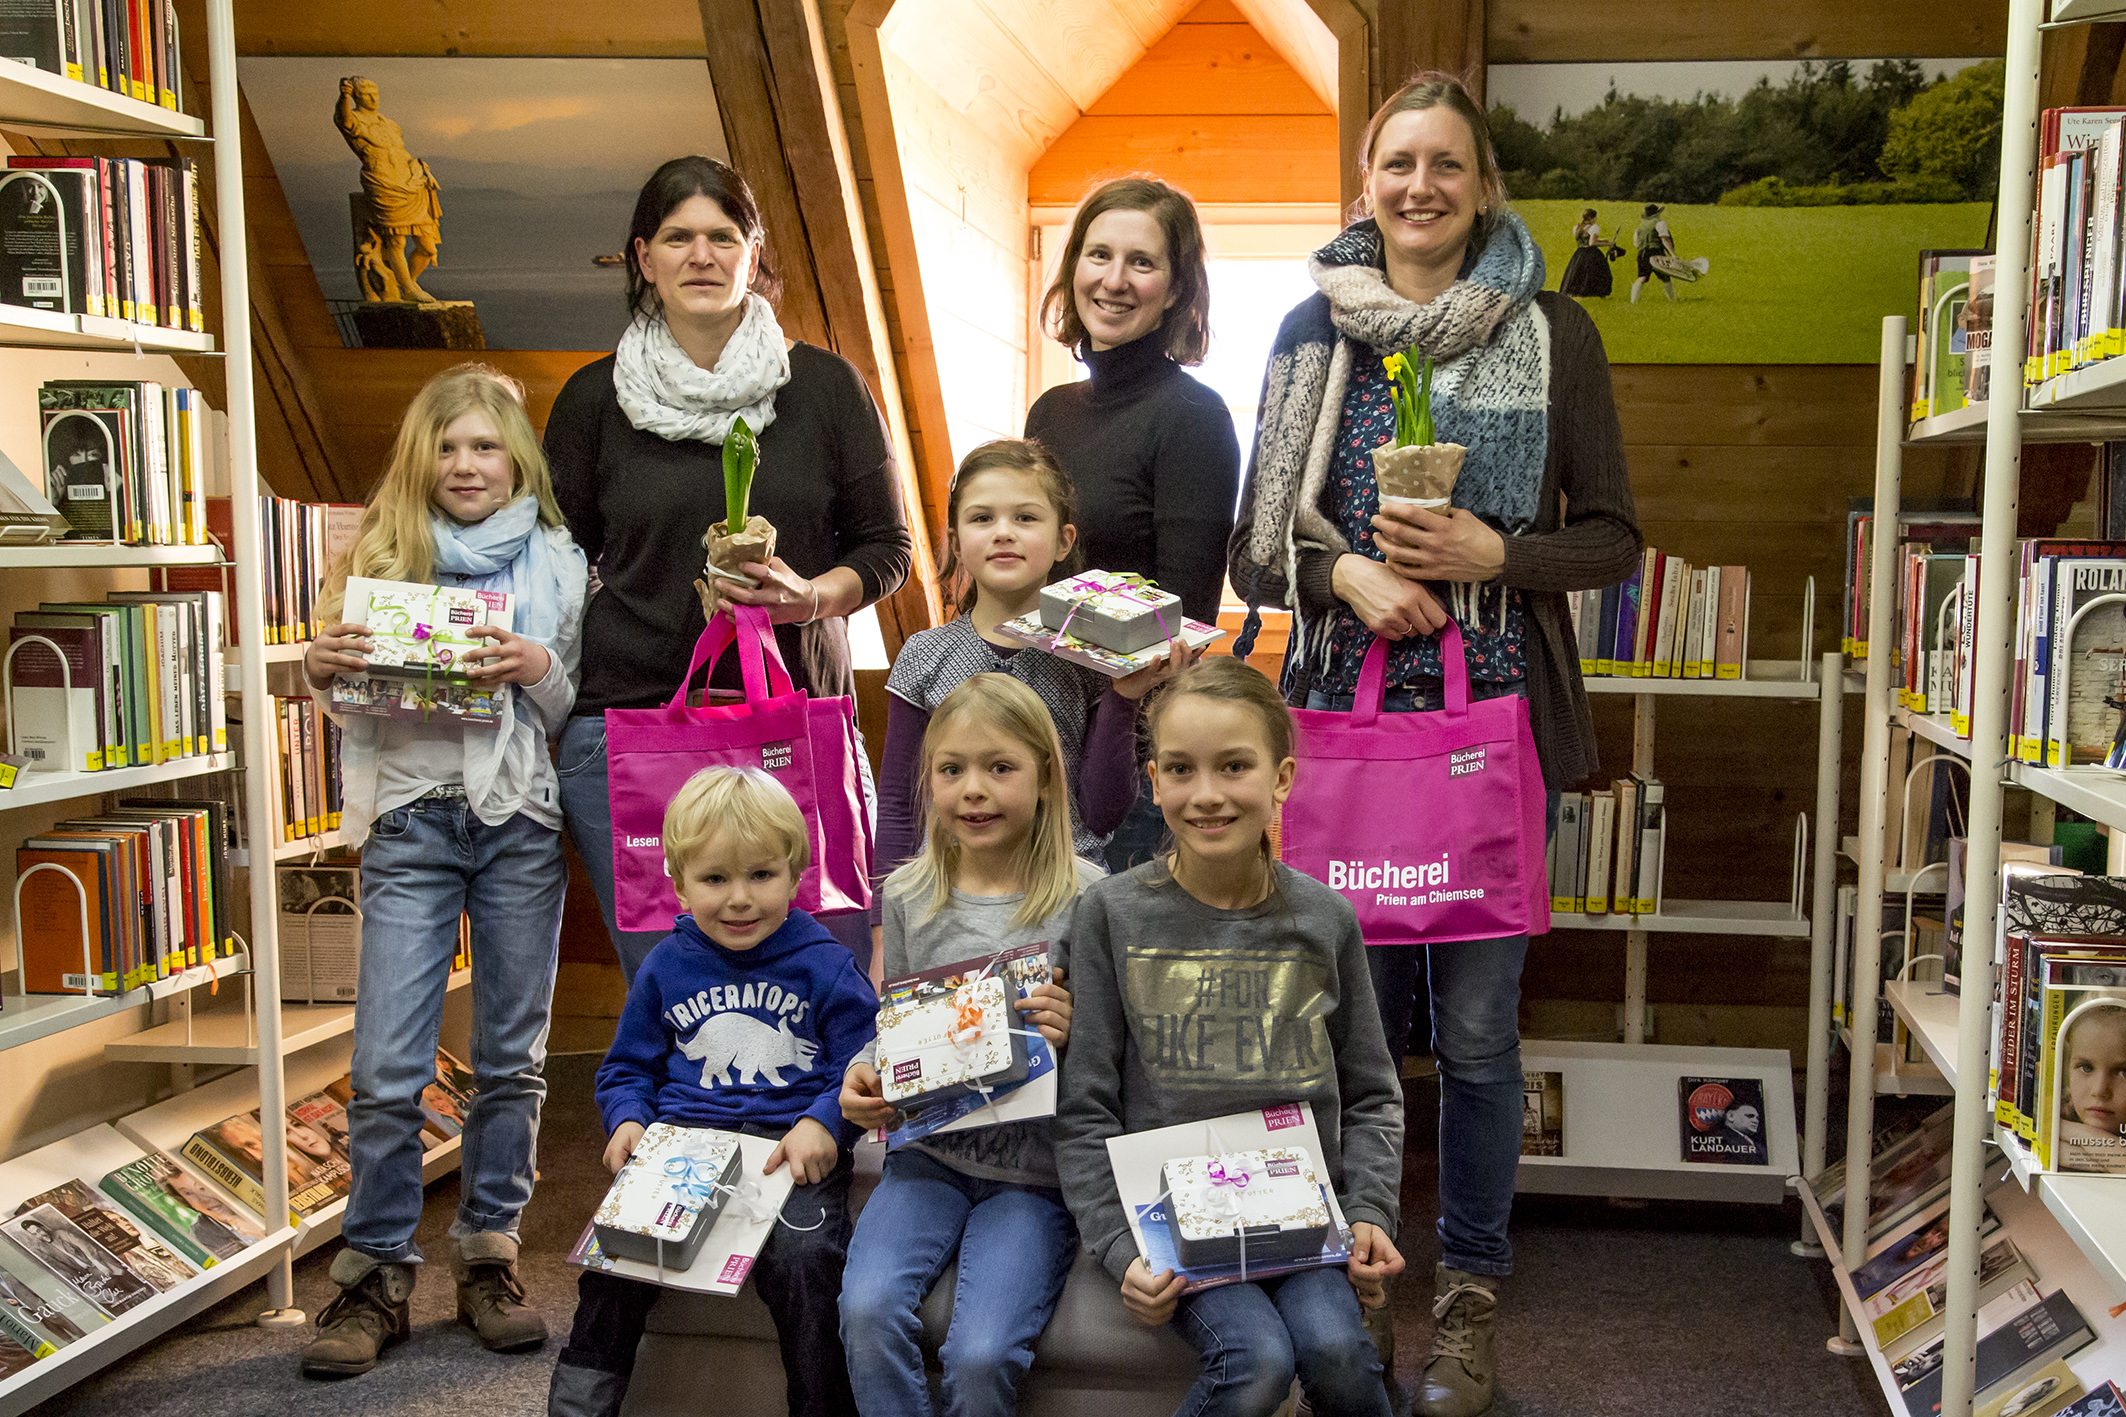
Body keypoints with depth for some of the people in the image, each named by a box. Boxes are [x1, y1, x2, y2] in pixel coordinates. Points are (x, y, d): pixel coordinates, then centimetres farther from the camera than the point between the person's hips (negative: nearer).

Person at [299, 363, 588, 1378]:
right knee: (386, 1066, -3)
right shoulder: (382, 552, 10)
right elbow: (348, 708, 12)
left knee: (512, 1055, 7)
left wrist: (540, 669, -13)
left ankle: (489, 1254, 20)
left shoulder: (559, 561, 7)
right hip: (412, 819, 0)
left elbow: (586, 712, 6)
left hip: (522, 822, 0)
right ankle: (376, 1273, 10)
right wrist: (317, 667, -9)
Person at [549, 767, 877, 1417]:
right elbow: (627, 1066, 22)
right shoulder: (666, 966, 12)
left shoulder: (825, 965, 3)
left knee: (802, 1261, -28)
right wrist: (628, 1121, 1)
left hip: (793, 1148, -3)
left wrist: (823, 1123, -15)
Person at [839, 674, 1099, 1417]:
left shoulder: (1085, 898, -6)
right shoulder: (909, 897, 5)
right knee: (868, 1309, -21)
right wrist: (862, 1075, -3)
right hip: (929, 1153, 3)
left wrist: (1073, 1036, -22)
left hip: (1035, 1168, -3)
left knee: (981, 1355, -20)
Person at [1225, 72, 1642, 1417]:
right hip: (1344, 714, 1)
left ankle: (1471, 1294, 22)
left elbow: (1613, 537, 4)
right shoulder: (1315, 332, 7)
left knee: (1477, 1026, 4)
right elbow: (1257, 549, 7)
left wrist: (1490, 555, -13)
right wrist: (1347, 573, -13)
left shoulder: (1554, 334, 3)